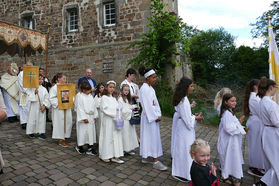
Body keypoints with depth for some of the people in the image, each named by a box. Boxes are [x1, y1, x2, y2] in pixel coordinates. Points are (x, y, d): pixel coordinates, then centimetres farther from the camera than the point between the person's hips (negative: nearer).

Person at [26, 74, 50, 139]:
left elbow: (46, 98, 1)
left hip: (42, 107, 2)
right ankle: (31, 132, 23)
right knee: (33, 119, 7)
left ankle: (41, 133, 14)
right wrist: (34, 93, -21)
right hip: (34, 107, -2)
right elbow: (30, 98, -7)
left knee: (42, 119, 4)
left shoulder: (44, 89, 3)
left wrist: (44, 106, -9)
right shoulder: (33, 88, -3)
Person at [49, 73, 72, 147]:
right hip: (59, 109, -6)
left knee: (68, 122, 7)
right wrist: (58, 104, -20)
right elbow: (52, 98, -10)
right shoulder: (54, 88, -5)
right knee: (60, 123, -1)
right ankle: (61, 139, 10)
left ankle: (65, 137, 22)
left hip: (67, 108, 6)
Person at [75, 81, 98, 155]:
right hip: (84, 116, -6)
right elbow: (79, 108, -13)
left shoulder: (90, 95, 12)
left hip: (91, 117, 6)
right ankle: (79, 146, 24)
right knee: (83, 131, 2)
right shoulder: (79, 96, -8)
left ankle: (90, 148, 16)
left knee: (91, 131, 7)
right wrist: (84, 118, -17)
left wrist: (95, 115, 11)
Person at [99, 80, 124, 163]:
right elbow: (105, 109, -14)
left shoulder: (114, 98, 14)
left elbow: (118, 108, 13)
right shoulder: (104, 98, -6)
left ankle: (115, 156, 13)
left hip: (115, 120, 6)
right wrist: (114, 114, -17)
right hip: (107, 120, -6)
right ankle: (105, 156, 16)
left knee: (116, 137, 6)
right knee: (107, 137, 1)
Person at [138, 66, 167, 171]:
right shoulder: (144, 89, -18)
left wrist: (158, 115, 5)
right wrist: (156, 117, -14)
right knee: (152, 137, -3)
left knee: (148, 137, 15)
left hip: (153, 116, 9)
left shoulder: (150, 88, 11)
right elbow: (147, 105, -21)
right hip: (149, 117, -9)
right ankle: (155, 162, 7)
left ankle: (145, 158, 28)